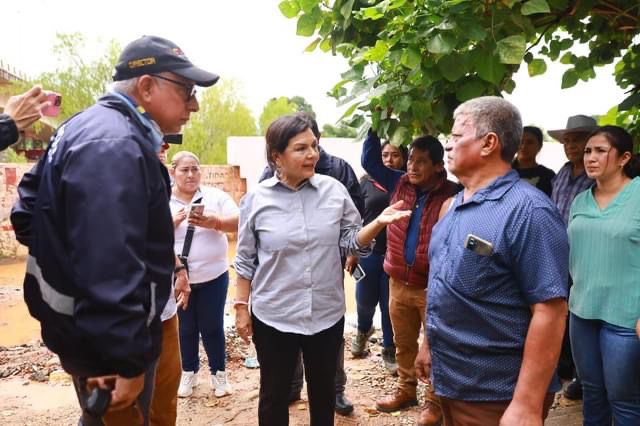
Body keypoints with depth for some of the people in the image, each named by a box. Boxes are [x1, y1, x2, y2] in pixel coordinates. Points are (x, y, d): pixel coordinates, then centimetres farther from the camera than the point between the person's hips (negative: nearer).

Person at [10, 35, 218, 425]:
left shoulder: (90, 130, 9)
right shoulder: (115, 145, -25)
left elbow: (29, 215, 14)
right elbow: (111, 268, -33)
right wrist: (127, 362, -29)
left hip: (84, 324, 10)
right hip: (104, 338, -10)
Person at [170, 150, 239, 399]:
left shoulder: (216, 196, 0)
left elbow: (238, 223, -8)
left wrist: (213, 222, -25)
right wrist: (172, 221, -19)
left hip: (213, 276, 0)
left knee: (212, 327, 10)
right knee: (185, 328, 14)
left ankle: (218, 372, 28)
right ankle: (189, 372, 33)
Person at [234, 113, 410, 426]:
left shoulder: (334, 190, -5)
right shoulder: (256, 199, -7)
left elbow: (351, 242, -2)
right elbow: (246, 261, 0)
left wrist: (378, 223, -19)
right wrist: (241, 307, 0)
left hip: (327, 314, 2)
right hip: (273, 317, -1)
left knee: (323, 389, 21)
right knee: (274, 393, 17)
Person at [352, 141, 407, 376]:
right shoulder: (367, 181, 2)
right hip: (369, 251, 1)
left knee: (390, 303, 9)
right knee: (365, 299, 14)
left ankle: (389, 349, 28)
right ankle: (363, 330, 45)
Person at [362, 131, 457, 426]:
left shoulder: (451, 195, -15)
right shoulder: (400, 183, 3)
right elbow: (370, 161, 9)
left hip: (433, 287, -5)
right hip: (398, 283, 6)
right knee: (403, 342, 21)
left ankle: (434, 401, 27)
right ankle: (406, 390, 40)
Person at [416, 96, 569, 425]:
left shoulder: (528, 210, -20)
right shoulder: (453, 206, 6)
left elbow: (550, 310, -23)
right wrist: (429, 343, 17)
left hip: (496, 395, -8)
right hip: (449, 381, 8)